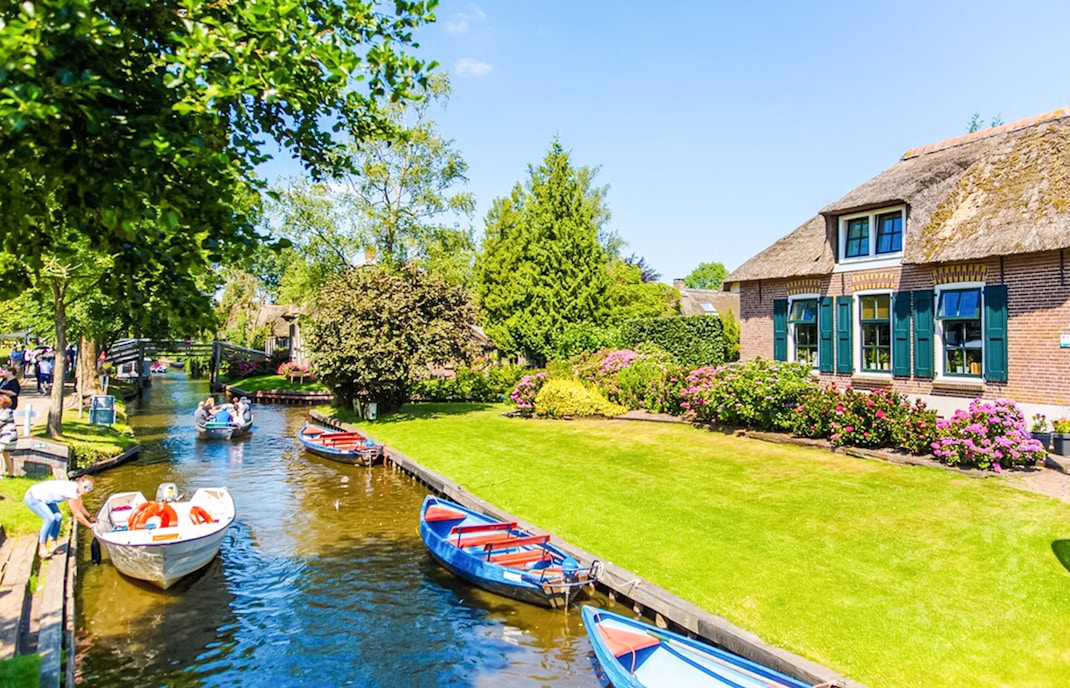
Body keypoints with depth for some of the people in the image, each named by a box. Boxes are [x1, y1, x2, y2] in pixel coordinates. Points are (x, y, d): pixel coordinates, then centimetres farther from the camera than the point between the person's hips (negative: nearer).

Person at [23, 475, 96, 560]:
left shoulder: (77, 488, -6)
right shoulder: (72, 491, -32)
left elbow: (80, 505, 12)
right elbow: (76, 514, -24)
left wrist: (89, 517, 11)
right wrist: (89, 525, -15)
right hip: (33, 498, -9)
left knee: (58, 517, -2)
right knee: (50, 519, -22)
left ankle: (52, 547, 5)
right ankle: (42, 549, -10)